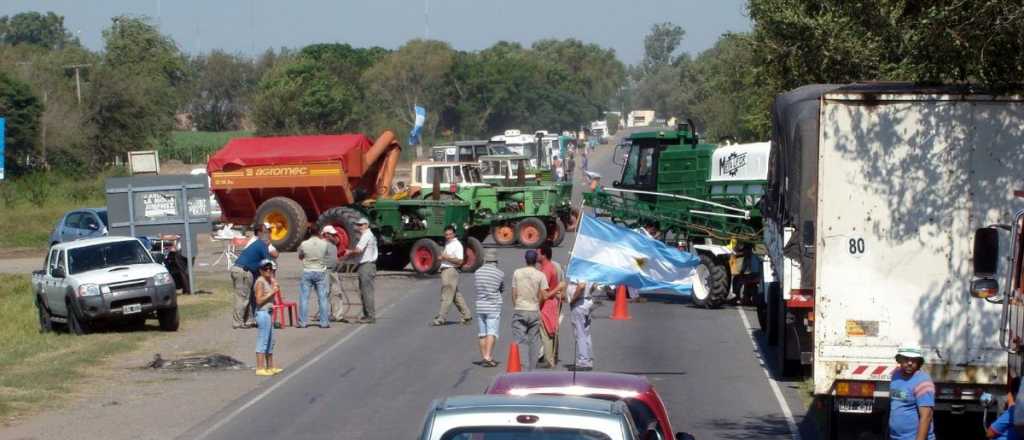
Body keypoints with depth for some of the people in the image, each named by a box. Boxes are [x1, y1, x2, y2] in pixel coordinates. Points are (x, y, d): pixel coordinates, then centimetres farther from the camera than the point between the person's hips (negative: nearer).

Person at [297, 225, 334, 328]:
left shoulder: (304, 244, -9)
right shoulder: (325, 244, -8)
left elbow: (300, 257, 6)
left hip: (307, 272, -1)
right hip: (321, 272, 1)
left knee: (304, 298, 5)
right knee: (322, 298, 7)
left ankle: (302, 322, 4)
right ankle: (324, 322, 7)